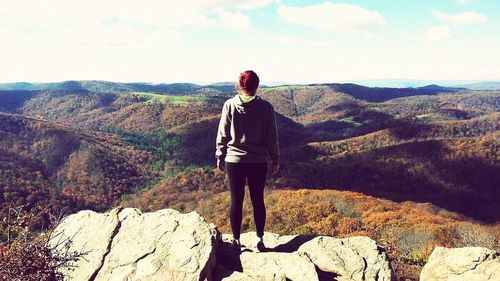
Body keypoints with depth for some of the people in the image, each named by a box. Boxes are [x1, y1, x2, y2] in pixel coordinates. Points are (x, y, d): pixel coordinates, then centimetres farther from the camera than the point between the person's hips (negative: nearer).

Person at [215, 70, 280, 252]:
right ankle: (260, 239, 19)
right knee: (258, 200, 13)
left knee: (236, 201, 9)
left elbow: (222, 135, -2)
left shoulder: (229, 105, -7)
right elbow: (272, 137, -2)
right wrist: (275, 160, 8)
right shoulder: (266, 107, -7)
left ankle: (236, 240, 18)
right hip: (258, 162, 0)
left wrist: (220, 157, 9)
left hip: (234, 161, 0)